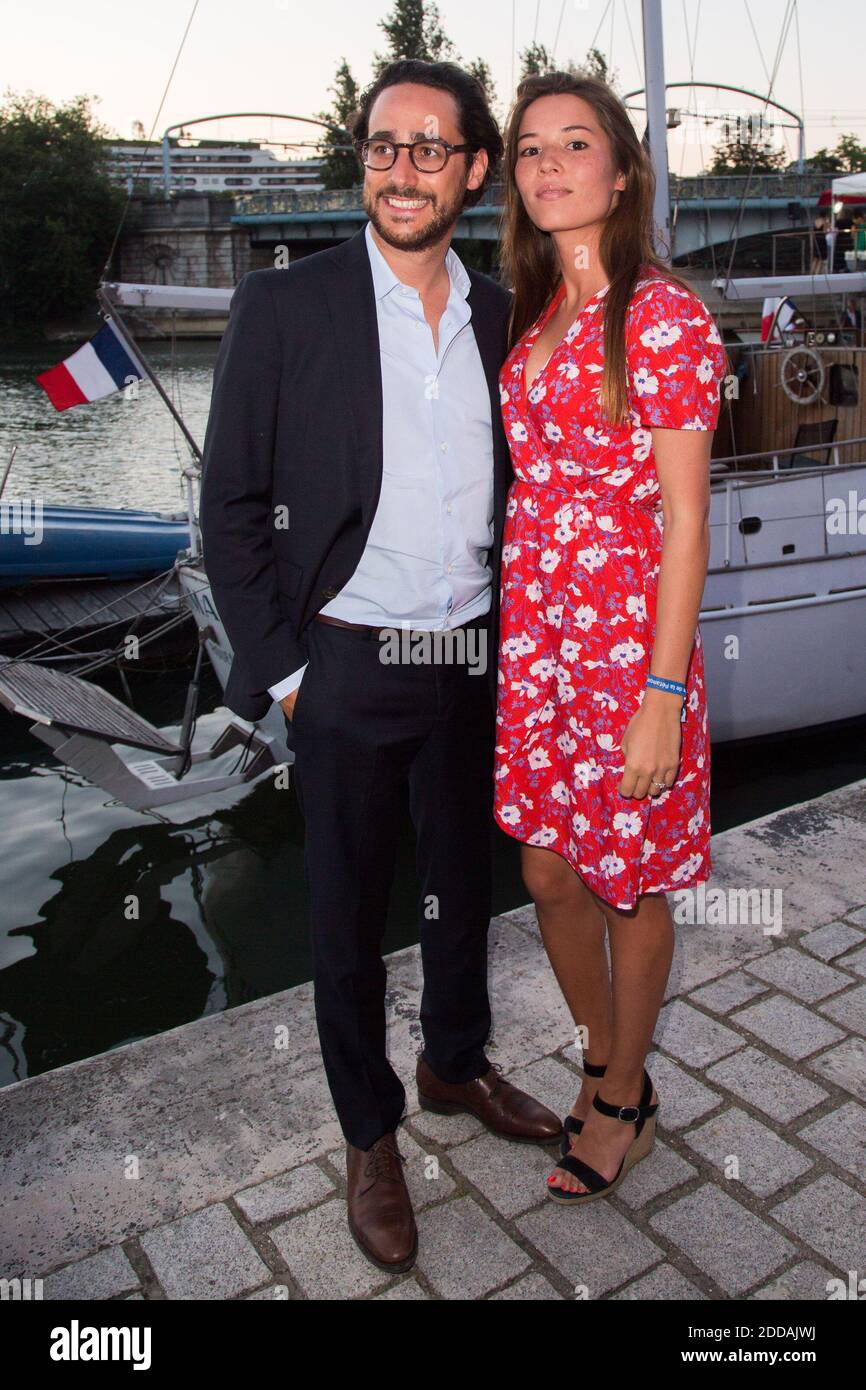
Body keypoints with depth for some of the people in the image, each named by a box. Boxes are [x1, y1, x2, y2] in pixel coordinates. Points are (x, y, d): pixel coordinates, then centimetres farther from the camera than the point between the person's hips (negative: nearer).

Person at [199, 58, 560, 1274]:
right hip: (348, 671, -3)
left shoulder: (500, 316, 4)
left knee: (465, 884, 20)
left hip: (475, 665, 4)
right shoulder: (284, 307, -7)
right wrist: (277, 668, -8)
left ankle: (457, 1064, 47)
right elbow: (231, 505, -6)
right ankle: (370, 1135, 35)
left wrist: (511, 636, 7)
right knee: (349, 913, 12)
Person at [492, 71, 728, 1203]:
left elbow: (685, 518, -13)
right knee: (550, 874, 14)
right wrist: (512, 630, 12)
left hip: (629, 639, -7)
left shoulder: (664, 315, -10)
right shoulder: (534, 314, 12)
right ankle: (609, 1066, 39)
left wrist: (661, 695, -17)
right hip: (531, 633, 7)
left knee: (629, 885, 10)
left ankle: (623, 1097, 33)